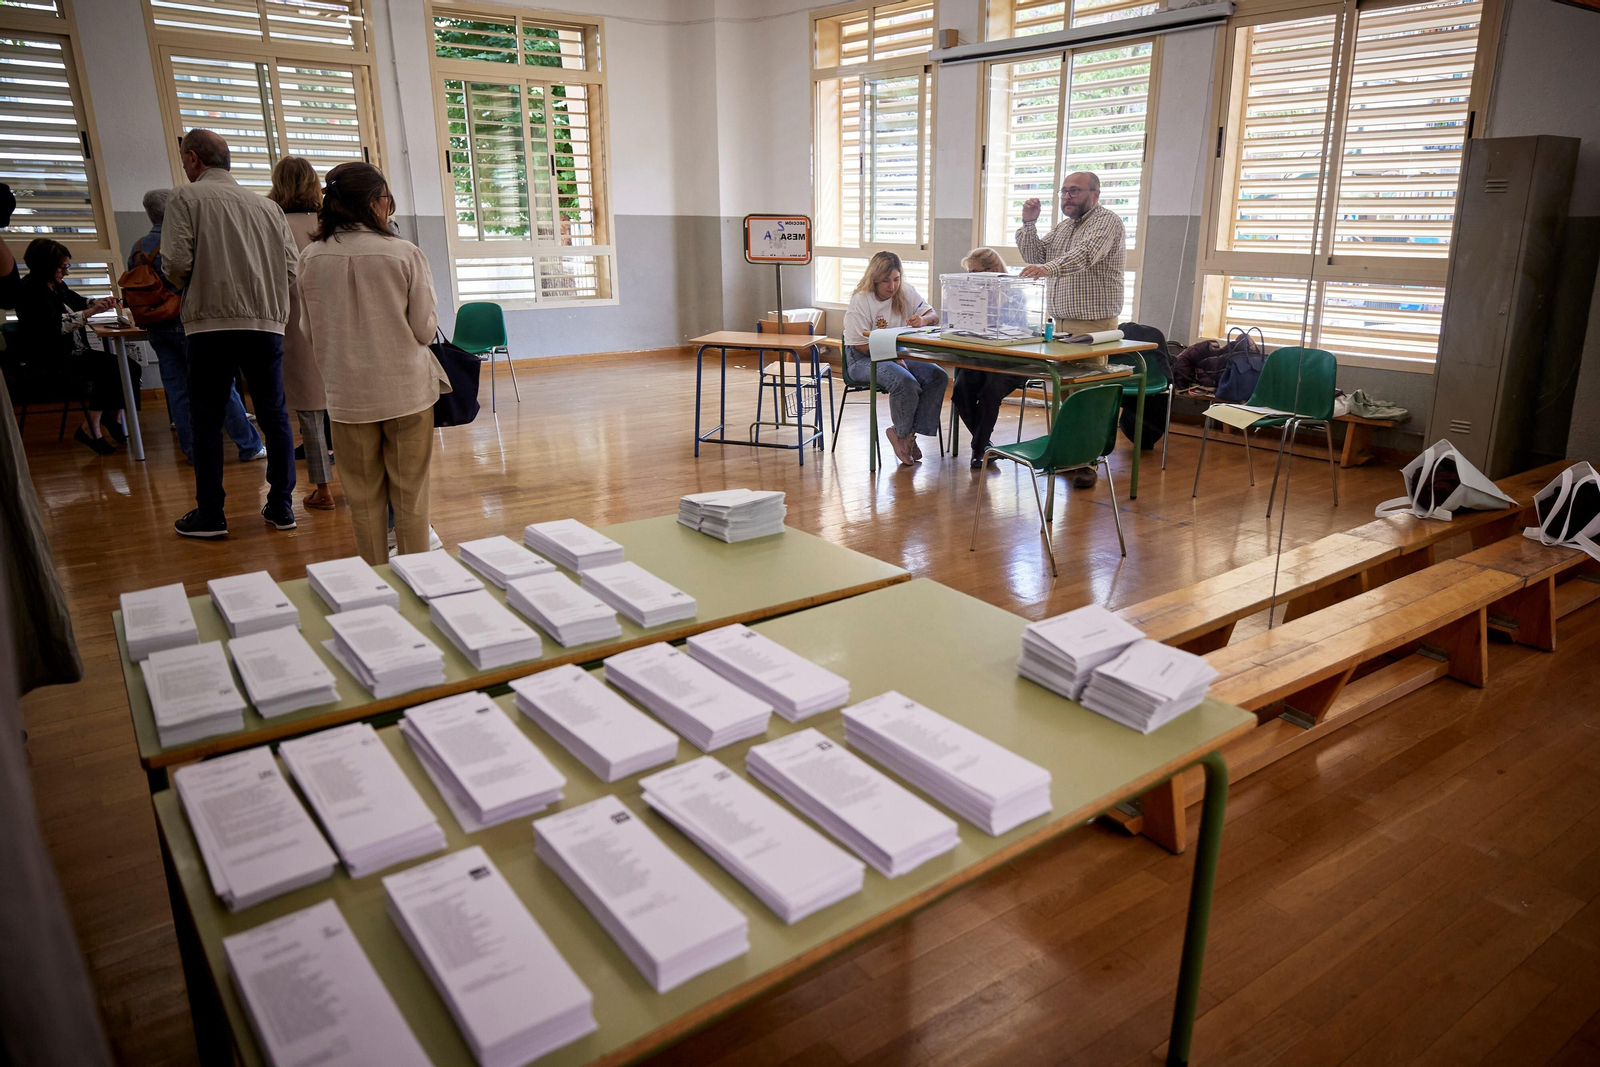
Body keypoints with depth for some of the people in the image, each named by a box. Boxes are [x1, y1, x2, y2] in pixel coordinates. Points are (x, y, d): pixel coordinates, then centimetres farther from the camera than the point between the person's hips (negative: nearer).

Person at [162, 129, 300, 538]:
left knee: (207, 419, 5)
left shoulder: (187, 197, 0)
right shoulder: (266, 205, 11)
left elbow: (177, 261, -10)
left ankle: (209, 514, 8)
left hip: (212, 322, -3)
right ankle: (281, 506, 13)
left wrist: (187, 285, 11)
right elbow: (291, 264, 5)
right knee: (274, 416, 10)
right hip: (267, 321, 4)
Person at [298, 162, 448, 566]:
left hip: (348, 395, 2)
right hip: (406, 391, -2)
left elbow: (311, 334, 6)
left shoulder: (312, 258, -2)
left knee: (364, 499, 14)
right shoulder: (404, 254, -11)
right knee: (410, 496, 10)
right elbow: (424, 330, -6)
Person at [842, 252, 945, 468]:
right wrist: (894, 359, -23)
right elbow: (861, 346, -14)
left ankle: (909, 432, -8)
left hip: (899, 354, 7)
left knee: (938, 377, -18)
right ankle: (901, 433, -7)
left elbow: (933, 316, 6)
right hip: (864, 359, -6)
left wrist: (923, 319, -19)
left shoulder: (907, 293, 4)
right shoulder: (860, 301, -13)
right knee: (905, 382, -34)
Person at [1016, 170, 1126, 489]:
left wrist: (1048, 268, -42)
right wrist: (1029, 224, 4)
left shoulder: (1107, 221, -6)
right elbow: (1034, 257, 18)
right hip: (1061, 323, 7)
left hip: (1094, 325, -7)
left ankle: (1087, 462, -5)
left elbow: (1085, 254, -25)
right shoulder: (1062, 227, 20)